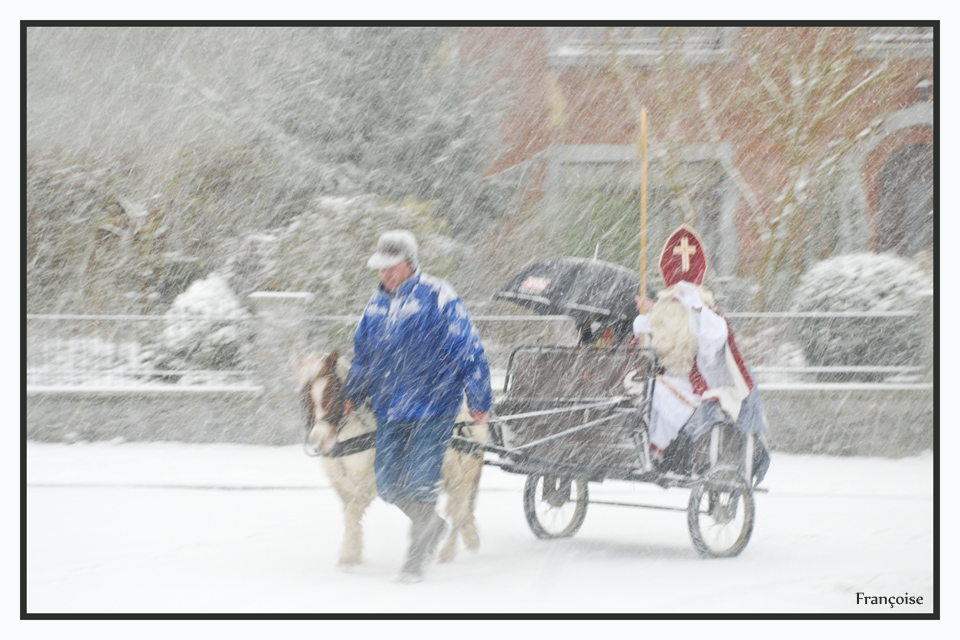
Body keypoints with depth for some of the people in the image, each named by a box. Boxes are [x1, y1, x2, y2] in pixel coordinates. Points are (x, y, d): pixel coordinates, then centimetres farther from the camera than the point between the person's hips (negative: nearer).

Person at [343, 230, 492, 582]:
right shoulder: (377, 303, 10)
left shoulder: (437, 298, -10)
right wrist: (352, 395, 17)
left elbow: (468, 352, -8)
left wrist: (479, 402, -7)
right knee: (388, 483, 4)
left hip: (433, 408, -6)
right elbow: (362, 353, 24)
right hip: (389, 408, 6)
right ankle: (431, 524, 31)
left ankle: (416, 558, 4)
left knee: (420, 482, -8)